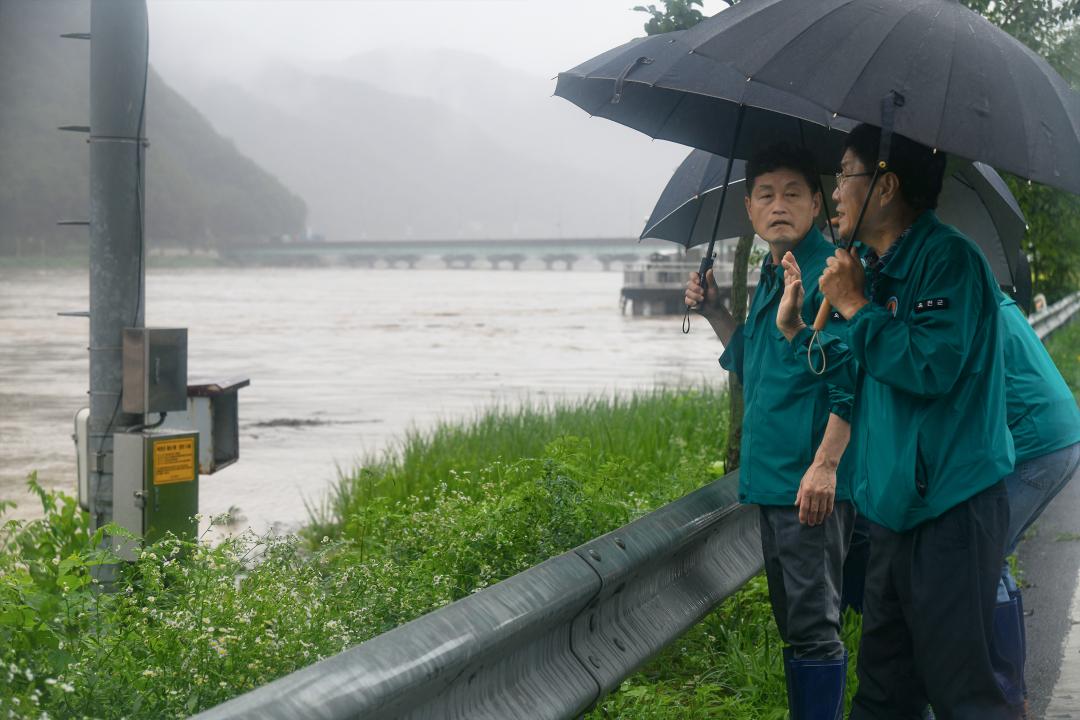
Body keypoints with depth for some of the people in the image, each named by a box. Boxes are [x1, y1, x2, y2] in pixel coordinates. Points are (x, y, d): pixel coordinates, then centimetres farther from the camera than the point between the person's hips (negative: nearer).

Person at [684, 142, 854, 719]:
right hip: (770, 477, 9)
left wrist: (825, 464, -23)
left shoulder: (830, 271, -11)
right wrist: (714, 312, 14)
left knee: (814, 627, -6)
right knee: (791, 622, 16)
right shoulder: (769, 278, 16)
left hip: (812, 482, -9)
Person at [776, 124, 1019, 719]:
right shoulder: (881, 268, 15)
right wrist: (796, 328, 16)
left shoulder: (947, 258, -14)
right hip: (895, 503, 10)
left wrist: (856, 307, -16)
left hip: (951, 507, -10)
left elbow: (932, 367, -25)